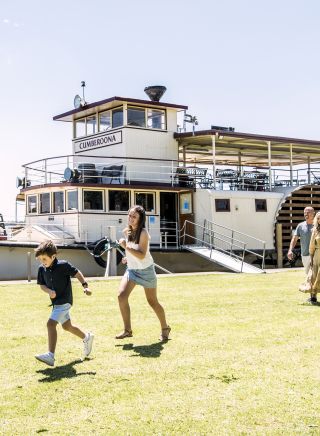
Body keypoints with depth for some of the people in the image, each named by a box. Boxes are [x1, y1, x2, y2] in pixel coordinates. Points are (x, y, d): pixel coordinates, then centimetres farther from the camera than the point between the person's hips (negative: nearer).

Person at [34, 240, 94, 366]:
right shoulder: (42, 269, -2)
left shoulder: (63, 265, -17)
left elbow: (77, 273, -6)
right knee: (67, 326, 22)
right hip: (56, 302, 8)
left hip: (64, 300, -8)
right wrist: (49, 291, -14)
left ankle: (50, 356, -25)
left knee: (51, 323, -22)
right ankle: (87, 338, 46)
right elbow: (42, 285, 7)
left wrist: (85, 286, -14)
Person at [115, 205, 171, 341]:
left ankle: (165, 328, 28)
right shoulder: (126, 231, -1)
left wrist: (126, 247, -35)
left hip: (146, 270, -5)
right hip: (131, 269, 6)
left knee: (152, 301, 6)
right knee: (122, 296, -15)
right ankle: (127, 330, -6)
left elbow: (142, 255, -30)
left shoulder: (143, 233, -21)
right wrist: (129, 256, 11)